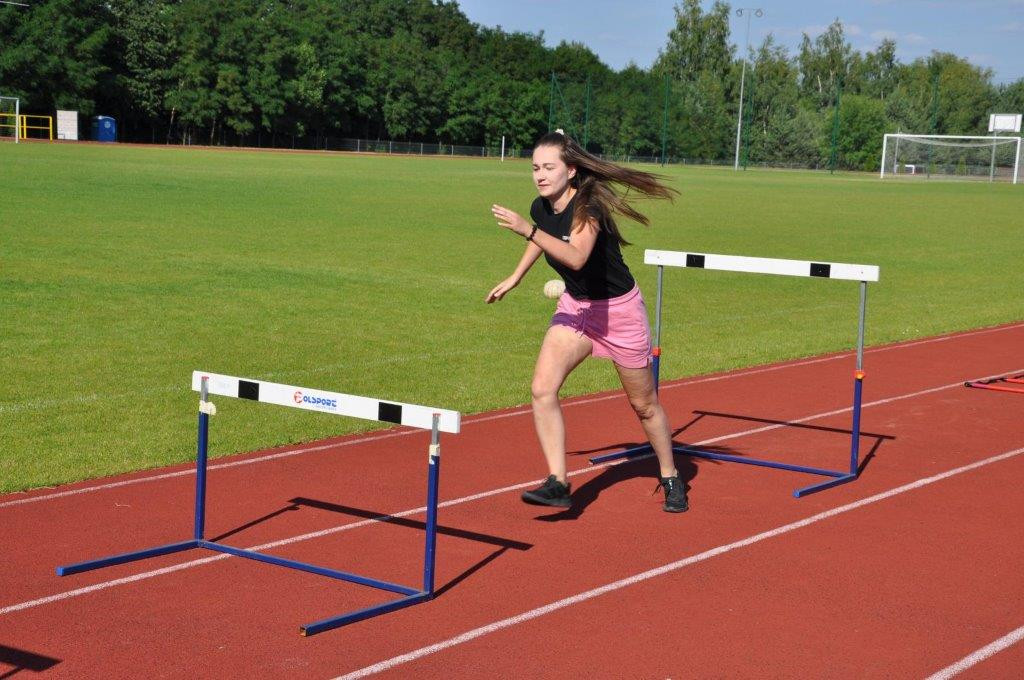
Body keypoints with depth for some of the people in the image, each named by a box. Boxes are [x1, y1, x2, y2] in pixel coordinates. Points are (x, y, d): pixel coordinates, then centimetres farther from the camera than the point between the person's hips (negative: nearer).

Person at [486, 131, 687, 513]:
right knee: (542, 389, -17)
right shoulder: (540, 208, -7)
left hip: (619, 310, -5)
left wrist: (527, 230, -53)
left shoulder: (588, 205, -28)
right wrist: (516, 277, 20)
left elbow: (576, 257, -47)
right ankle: (557, 483, -13)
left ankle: (670, 478, 33)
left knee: (643, 405, 10)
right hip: (575, 307, 6)